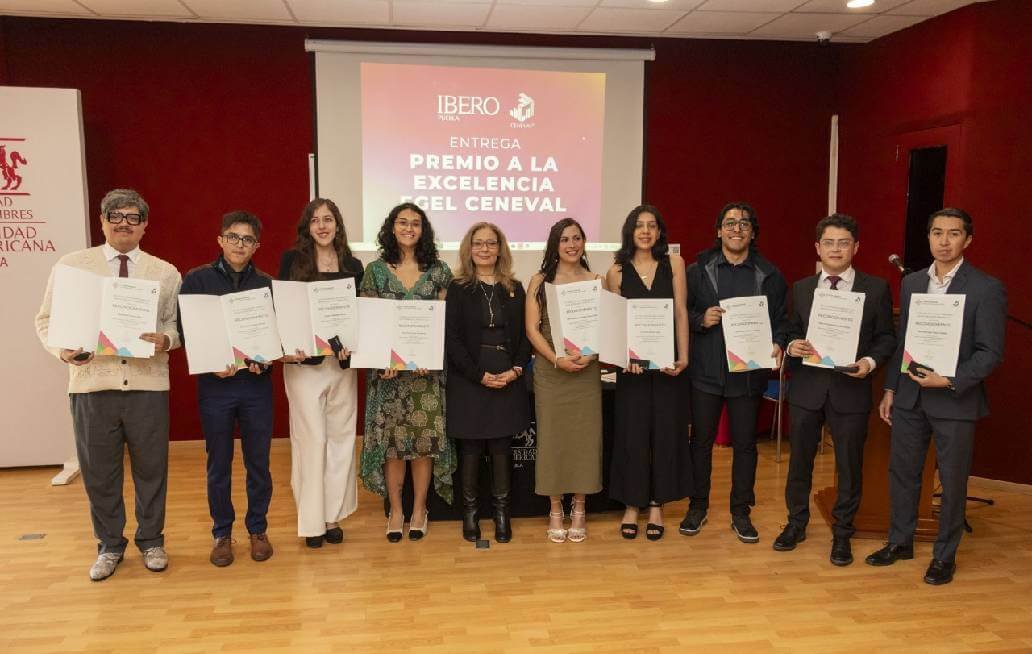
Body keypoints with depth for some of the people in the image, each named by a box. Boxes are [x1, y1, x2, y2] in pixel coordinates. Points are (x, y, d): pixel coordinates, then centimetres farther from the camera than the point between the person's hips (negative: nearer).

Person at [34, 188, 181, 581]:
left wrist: (166, 339, -16)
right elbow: (46, 320, 6)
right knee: (99, 471, 10)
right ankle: (109, 545, 30)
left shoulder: (165, 272, 6)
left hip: (148, 384, 0)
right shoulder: (71, 265, 4)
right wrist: (63, 349, -13)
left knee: (151, 467, 9)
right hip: (92, 384, 0)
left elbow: (179, 323, 7)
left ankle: (151, 541, 29)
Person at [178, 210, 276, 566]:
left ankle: (258, 530, 25)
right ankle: (222, 534, 25)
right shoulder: (197, 279, 0)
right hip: (214, 384, -1)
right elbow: (183, 331, -2)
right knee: (218, 464, 9)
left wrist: (265, 360, -14)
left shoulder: (266, 284, 4)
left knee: (258, 462, 9)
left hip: (256, 384, 1)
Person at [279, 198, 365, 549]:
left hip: (342, 362, 3)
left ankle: (333, 515, 20)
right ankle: (311, 520, 10)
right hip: (304, 361, -2)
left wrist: (350, 345, -11)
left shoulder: (352, 265, 7)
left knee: (340, 438, 8)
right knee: (311, 439, -1)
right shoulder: (292, 260, 2)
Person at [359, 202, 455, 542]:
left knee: (425, 436, 2)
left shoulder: (438, 271, 4)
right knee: (390, 436, 3)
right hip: (387, 366, 0)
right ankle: (395, 510, 17)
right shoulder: (375, 270, 4)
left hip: (427, 366, 0)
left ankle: (419, 510, 17)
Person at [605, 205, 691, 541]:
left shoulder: (674, 263, 3)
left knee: (665, 431, 6)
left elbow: (681, 312, 0)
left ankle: (657, 506, 19)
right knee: (632, 432, 3)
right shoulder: (617, 271, 2)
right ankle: (631, 506, 17)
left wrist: (683, 356, -8)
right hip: (632, 362, 0)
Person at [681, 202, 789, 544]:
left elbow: (781, 320, 5)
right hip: (706, 371, 0)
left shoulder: (770, 275, 6)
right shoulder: (698, 270, 3)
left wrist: (778, 344, -13)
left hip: (749, 371, 1)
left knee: (745, 443, 8)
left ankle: (741, 512, 22)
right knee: (701, 439, 8)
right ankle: (698, 506, 23)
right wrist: (701, 320, -16)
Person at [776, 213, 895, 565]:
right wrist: (792, 346, -11)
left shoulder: (876, 288, 0)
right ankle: (796, 524, 30)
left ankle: (842, 534, 25)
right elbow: (791, 331, 11)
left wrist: (871, 361, -17)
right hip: (807, 387, 2)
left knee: (849, 465, 8)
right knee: (799, 460, 12)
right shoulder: (800, 288, 7)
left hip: (850, 389, -2)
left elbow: (886, 337, 1)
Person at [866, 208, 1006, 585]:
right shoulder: (911, 282, 8)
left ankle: (945, 556, 23)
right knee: (902, 472, 13)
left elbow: (991, 353, -10)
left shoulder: (986, 289, -8)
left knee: (952, 482, 7)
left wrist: (950, 381, -21)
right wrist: (890, 389, 10)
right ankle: (900, 541, 30)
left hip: (955, 400, -4)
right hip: (910, 396, 5)